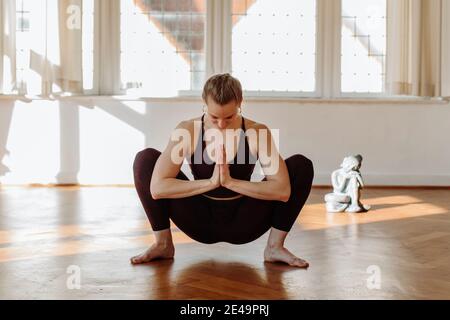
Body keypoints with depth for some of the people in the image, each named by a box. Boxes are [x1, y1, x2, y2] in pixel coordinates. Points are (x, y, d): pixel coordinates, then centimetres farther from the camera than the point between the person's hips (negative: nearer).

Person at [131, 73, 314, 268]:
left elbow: (283, 190, -27)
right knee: (145, 159, -17)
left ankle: (275, 246, -5)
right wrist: (210, 182, -33)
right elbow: (157, 188, -27)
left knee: (301, 166, -18)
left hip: (241, 223, 0)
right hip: (201, 222, 0)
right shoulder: (187, 130, -18)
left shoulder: (257, 132, -18)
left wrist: (230, 182, -33)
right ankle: (163, 244, -3)